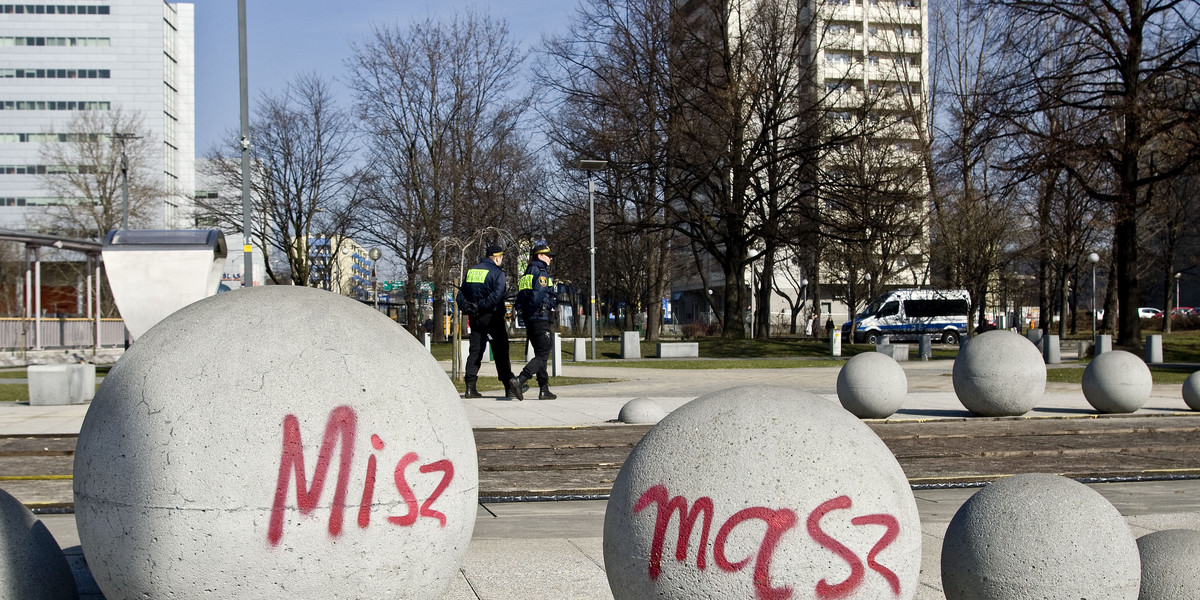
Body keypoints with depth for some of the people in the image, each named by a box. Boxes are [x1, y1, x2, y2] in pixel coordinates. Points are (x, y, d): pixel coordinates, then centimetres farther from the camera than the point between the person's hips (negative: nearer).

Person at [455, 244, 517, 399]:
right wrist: (481, 307, -18)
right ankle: (509, 388, 3)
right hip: (492, 317, -6)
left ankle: (470, 387, 3)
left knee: (475, 351, 9)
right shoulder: (497, 273, -9)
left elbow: (461, 294, 10)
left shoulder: (470, 271, 12)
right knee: (501, 353, 0)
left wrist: (467, 307, -1)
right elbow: (496, 295, -22)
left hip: (474, 318, 6)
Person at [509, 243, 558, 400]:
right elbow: (538, 294, -22)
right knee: (543, 354, -9)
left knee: (540, 354, 13)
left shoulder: (527, 274, 18)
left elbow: (520, 299, 16)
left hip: (529, 320, 9)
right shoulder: (541, 272, -8)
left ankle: (544, 390, 12)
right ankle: (518, 381, -22)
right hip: (541, 318, -9)